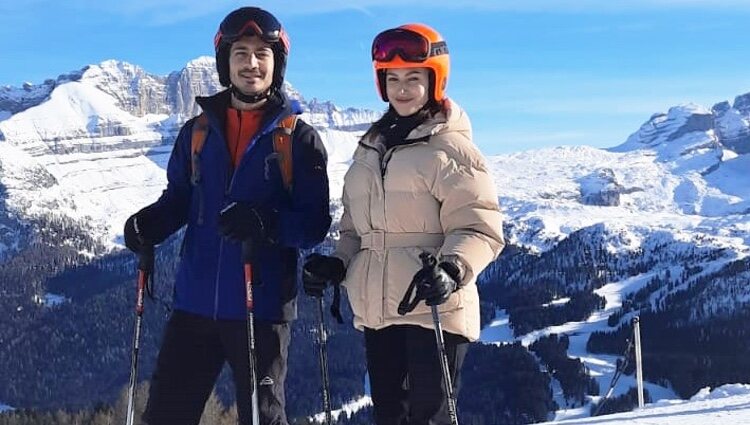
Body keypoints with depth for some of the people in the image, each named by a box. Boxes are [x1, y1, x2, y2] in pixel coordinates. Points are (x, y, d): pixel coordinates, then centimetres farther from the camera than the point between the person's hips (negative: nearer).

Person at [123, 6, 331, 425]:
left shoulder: (300, 139, -2)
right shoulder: (198, 131, 8)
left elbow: (315, 223, -7)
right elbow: (178, 200, 14)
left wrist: (267, 223, -27)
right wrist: (150, 222, -8)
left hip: (262, 306, -3)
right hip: (196, 301, 3)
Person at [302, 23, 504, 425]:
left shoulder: (450, 147, -4)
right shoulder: (370, 147, 16)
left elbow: (479, 227, -10)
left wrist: (452, 270, -27)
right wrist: (337, 265, 8)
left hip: (433, 308, -7)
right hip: (376, 309, 7)